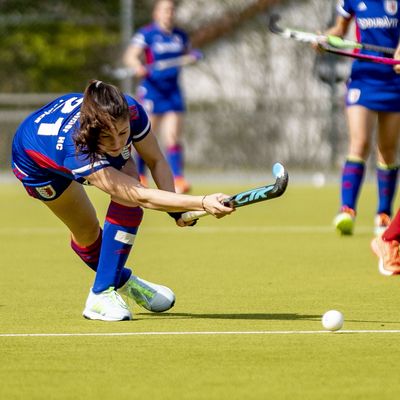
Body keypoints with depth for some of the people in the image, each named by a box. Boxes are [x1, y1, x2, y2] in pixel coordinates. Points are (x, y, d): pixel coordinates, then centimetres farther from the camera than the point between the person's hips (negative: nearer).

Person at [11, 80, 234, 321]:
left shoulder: (130, 112, -36)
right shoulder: (80, 151, -49)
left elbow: (156, 161, -18)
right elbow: (142, 197, -54)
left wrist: (177, 210, -33)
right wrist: (202, 203, -64)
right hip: (37, 162, -4)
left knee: (127, 194, -21)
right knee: (87, 231, -4)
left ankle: (105, 290, -11)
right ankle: (121, 281, 28)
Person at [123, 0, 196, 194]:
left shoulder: (180, 36, 10)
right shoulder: (147, 33, -6)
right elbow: (130, 56, -16)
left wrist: (191, 58, 2)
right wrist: (138, 67, -38)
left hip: (173, 90, 4)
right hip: (151, 89, -4)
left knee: (173, 136, -6)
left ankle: (177, 179, -13)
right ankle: (139, 176, 19)